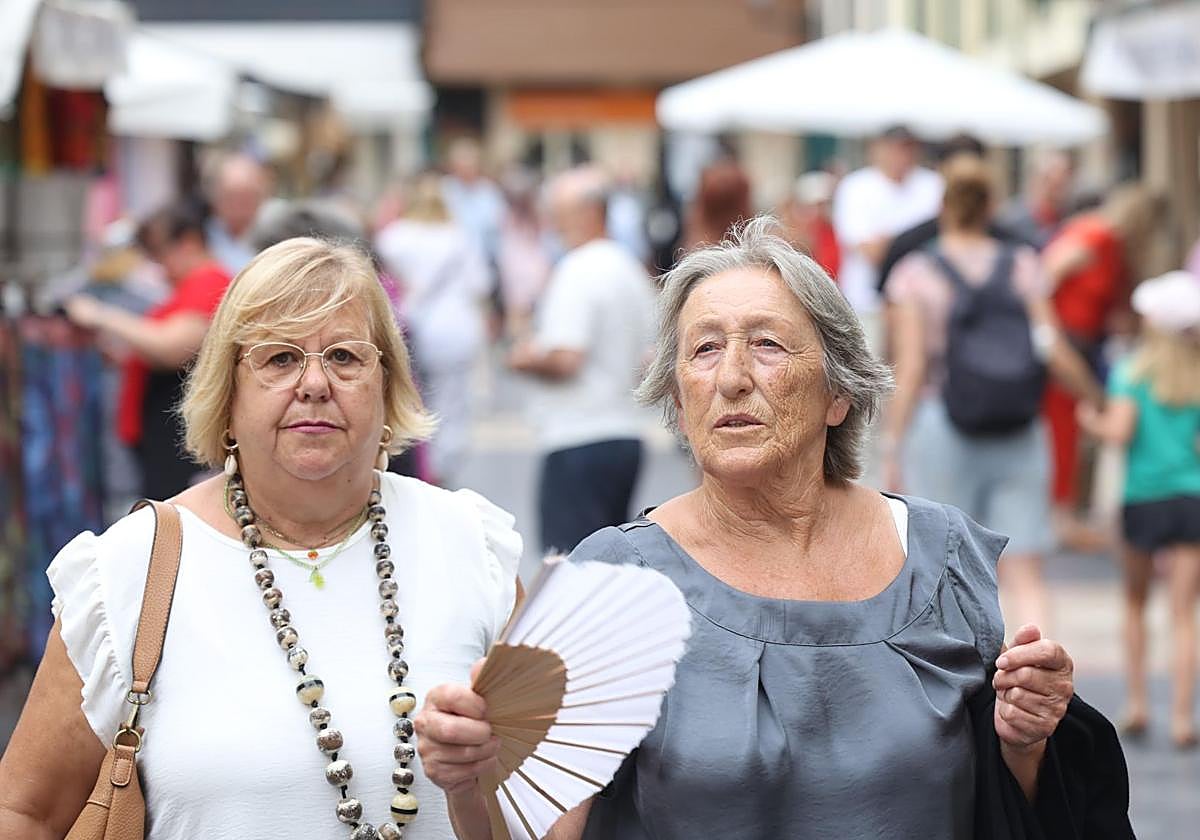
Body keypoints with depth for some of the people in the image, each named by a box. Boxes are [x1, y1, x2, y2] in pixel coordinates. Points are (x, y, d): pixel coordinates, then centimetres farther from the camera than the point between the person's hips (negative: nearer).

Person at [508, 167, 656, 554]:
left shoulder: (577, 271, -13)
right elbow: (647, 361, 21)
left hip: (578, 440, -9)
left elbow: (565, 359, -22)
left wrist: (526, 359, -3)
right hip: (625, 433, 9)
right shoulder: (631, 270, 15)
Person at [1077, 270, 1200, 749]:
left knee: (1136, 602, 18)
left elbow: (1120, 432, -12)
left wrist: (1092, 422, 7)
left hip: (1143, 497, -1)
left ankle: (1137, 703, 15)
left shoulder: (1133, 371, -5)